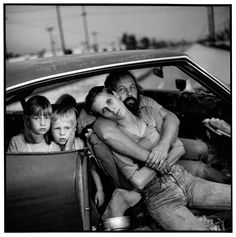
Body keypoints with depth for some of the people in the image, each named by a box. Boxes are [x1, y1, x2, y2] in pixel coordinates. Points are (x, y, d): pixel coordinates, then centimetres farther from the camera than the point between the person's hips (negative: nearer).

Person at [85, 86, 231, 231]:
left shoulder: (149, 113, 7)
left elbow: (180, 148, 6)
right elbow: (139, 182, -15)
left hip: (185, 179, 6)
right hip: (160, 198, -5)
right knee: (201, 230, -29)